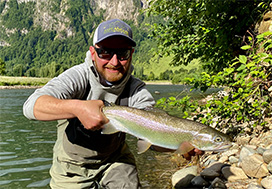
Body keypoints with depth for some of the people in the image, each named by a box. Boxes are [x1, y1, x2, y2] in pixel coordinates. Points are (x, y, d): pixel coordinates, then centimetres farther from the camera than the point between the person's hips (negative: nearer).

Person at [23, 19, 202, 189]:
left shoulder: (136, 90, -15)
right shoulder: (78, 77, -22)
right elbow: (31, 106, -35)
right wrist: (77, 107, -51)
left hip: (115, 161, 2)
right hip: (72, 168, -2)